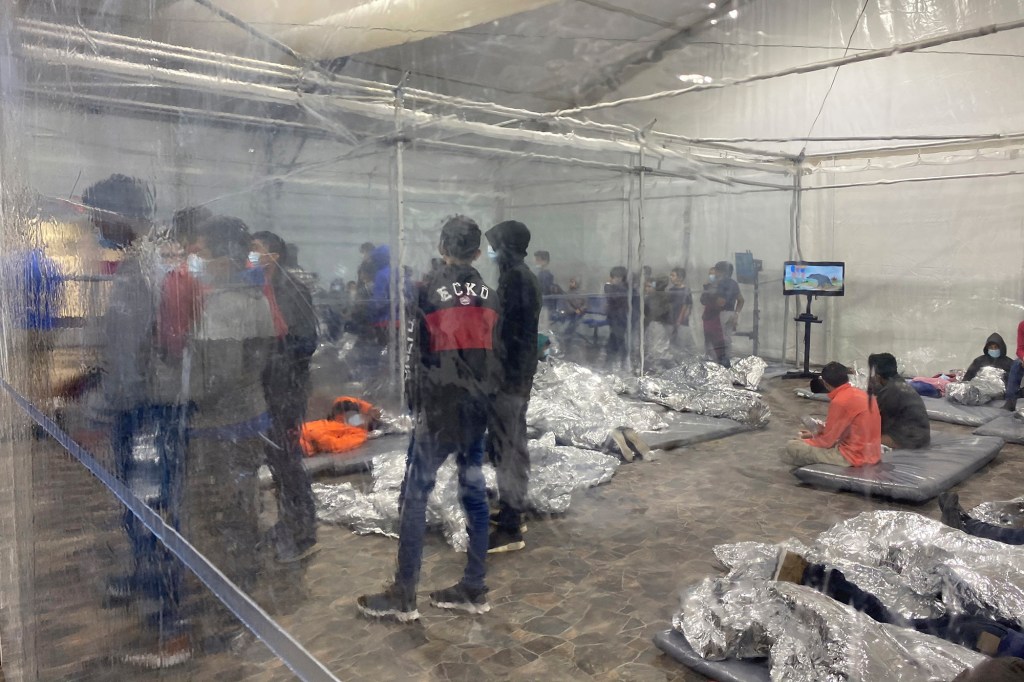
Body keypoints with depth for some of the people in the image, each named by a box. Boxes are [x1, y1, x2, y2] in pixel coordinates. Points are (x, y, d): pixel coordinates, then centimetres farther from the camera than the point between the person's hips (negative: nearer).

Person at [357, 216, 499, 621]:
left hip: (440, 409, -5)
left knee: (415, 496, 1)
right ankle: (474, 590, 18)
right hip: (479, 408, 6)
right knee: (474, 493, 10)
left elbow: (416, 354, -6)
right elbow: (496, 355, 11)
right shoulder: (490, 297, 7)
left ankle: (403, 598, 7)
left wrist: (415, 404, 6)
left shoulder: (430, 292, -9)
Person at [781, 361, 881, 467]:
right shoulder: (861, 394, 6)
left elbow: (827, 441, -12)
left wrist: (812, 438, 8)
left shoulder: (840, 401, -19)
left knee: (792, 447, -7)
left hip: (854, 456, -9)